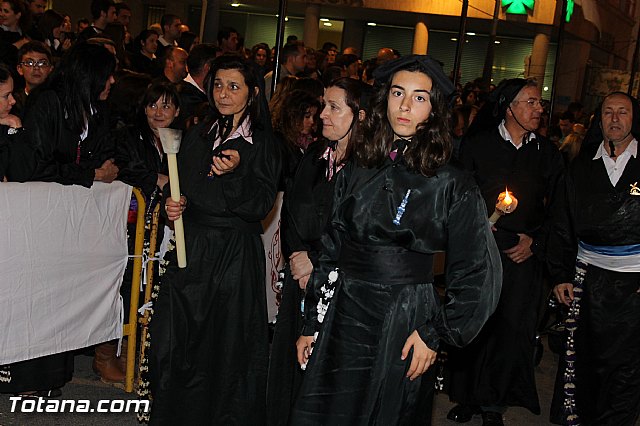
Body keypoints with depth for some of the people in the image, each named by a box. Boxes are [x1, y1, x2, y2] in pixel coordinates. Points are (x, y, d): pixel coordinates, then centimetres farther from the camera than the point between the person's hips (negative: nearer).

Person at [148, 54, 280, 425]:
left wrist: (235, 173, -25)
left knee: (226, 347, 2)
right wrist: (173, 206, 1)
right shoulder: (199, 135, 10)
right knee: (176, 342, 6)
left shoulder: (263, 142, -5)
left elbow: (261, 206, -11)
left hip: (236, 257, -4)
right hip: (190, 248, 5)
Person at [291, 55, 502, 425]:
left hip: (403, 327, -3)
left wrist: (434, 334, -7)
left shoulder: (453, 186, -7)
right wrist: (312, 324, 9)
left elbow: (479, 274, -5)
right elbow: (331, 252, 9)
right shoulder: (356, 173, 5)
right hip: (342, 320, 4)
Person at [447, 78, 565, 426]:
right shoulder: (476, 145, 2)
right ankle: (466, 396, 23)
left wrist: (535, 239, -2)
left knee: (513, 327, 0)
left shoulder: (548, 153, 8)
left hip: (523, 254, 1)